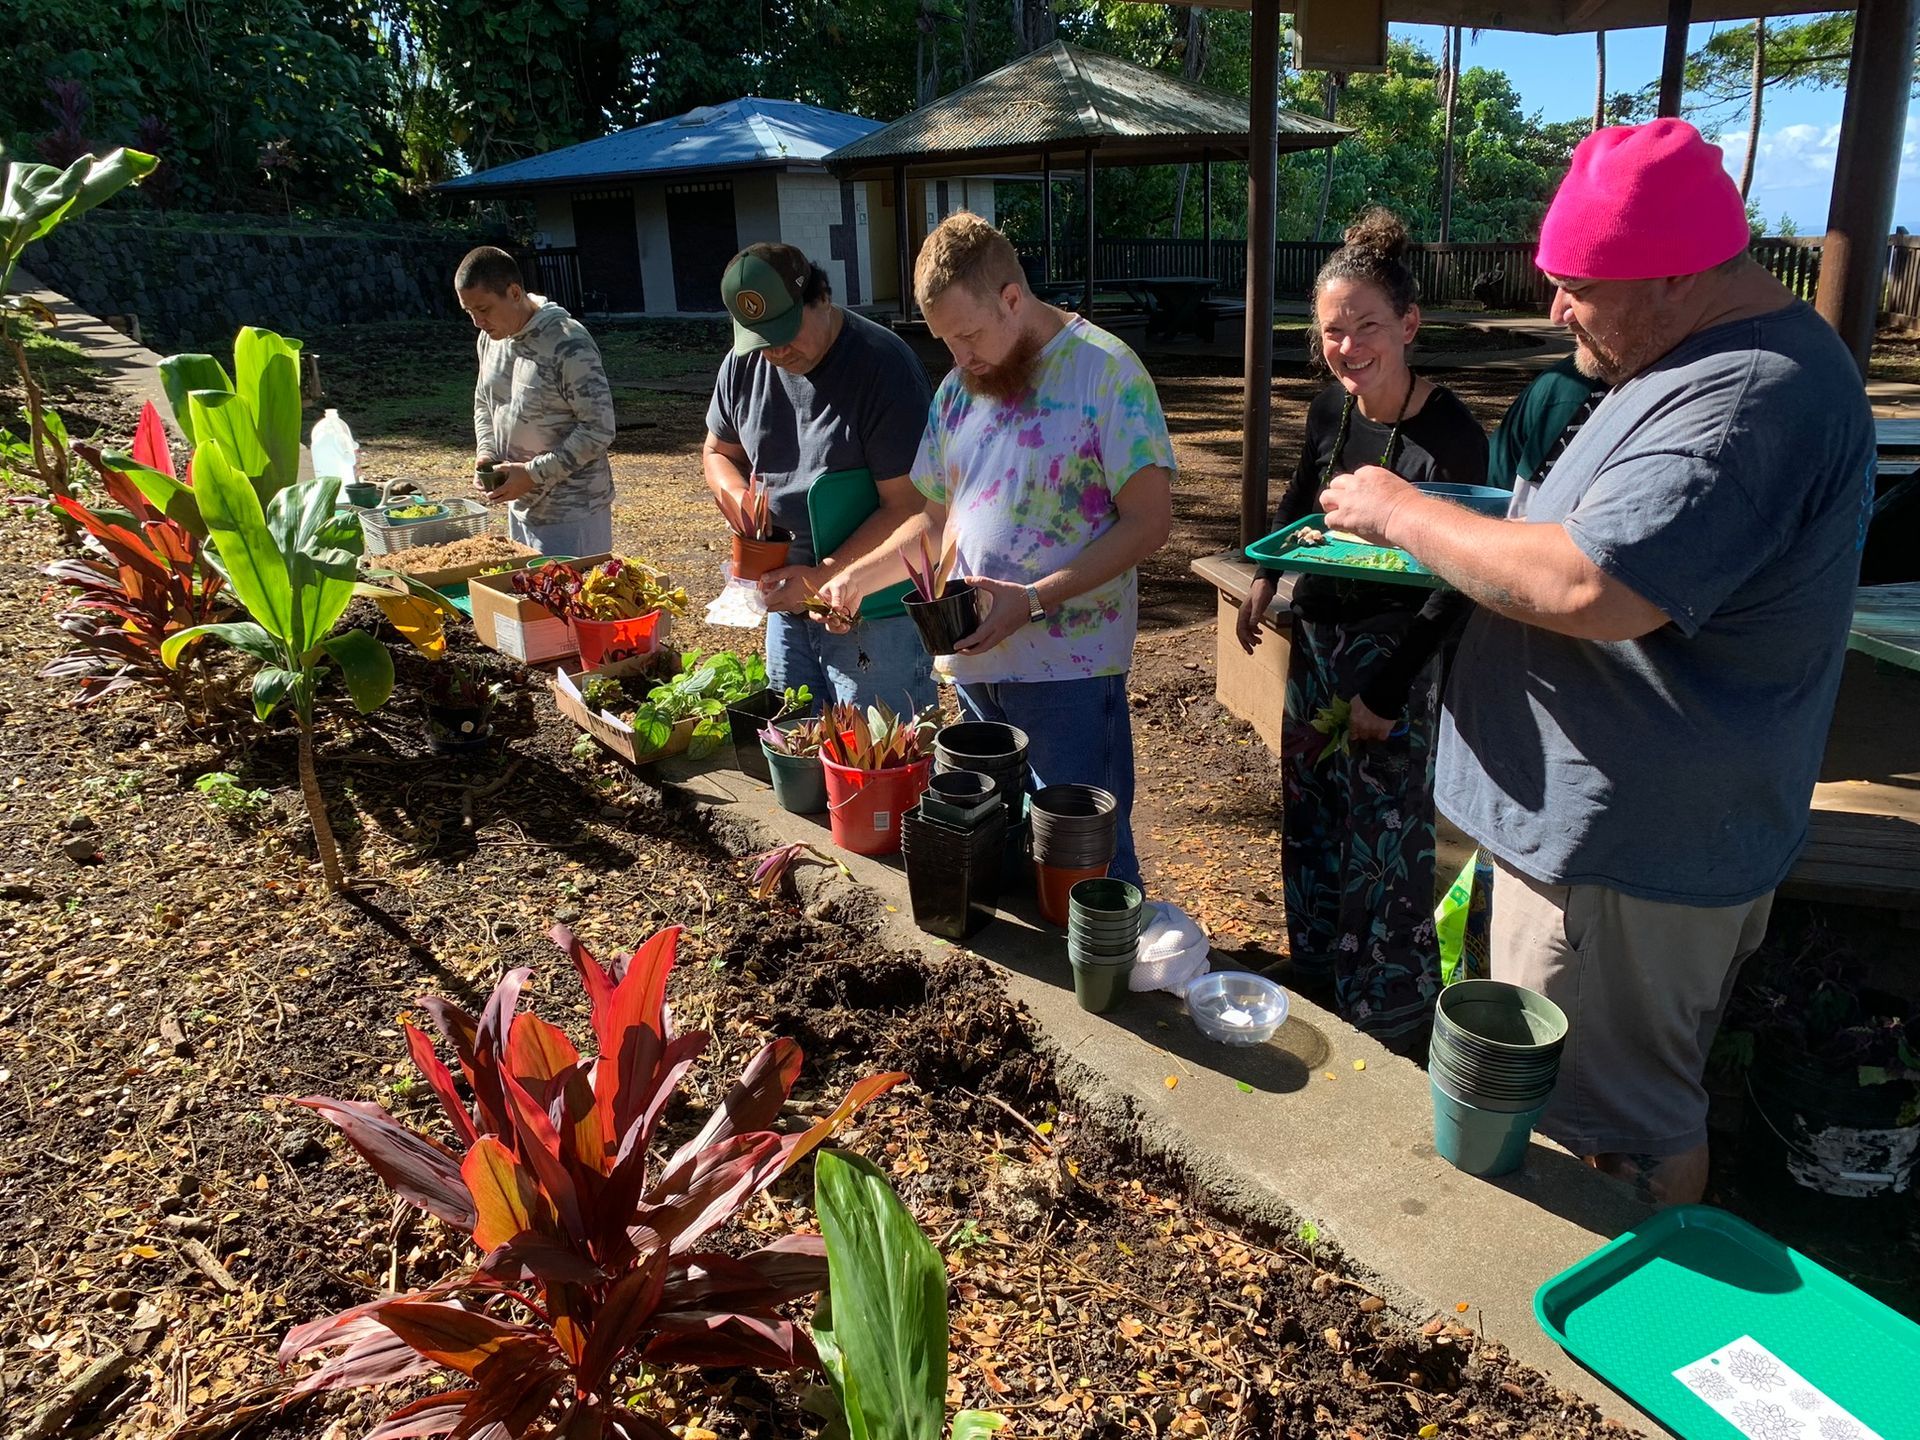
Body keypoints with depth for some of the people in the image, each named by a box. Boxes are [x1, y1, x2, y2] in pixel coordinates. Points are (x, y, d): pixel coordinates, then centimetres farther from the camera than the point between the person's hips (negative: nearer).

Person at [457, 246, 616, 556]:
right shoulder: (490, 338, 6)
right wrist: (485, 454, 2)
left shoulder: (568, 344, -19)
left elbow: (598, 429, -20)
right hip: (519, 507, 8)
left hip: (570, 513, -8)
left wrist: (534, 473, -21)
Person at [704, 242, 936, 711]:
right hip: (787, 598, 7)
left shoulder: (883, 365, -18)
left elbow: (906, 506, -20)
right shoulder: (744, 364, 2)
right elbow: (717, 452, 18)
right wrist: (739, 496, -4)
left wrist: (826, 576, -23)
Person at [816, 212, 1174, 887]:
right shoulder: (960, 388, 11)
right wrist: (859, 576, 1)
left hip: (1069, 665, -6)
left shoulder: (1106, 370, -9)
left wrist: (1034, 599, -21)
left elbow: (1149, 521, -13)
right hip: (974, 660, 6)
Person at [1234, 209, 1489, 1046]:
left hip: (1394, 656, -7)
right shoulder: (1329, 411, -2)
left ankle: (1391, 1014, 24)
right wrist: (1265, 577, 10)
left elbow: (1458, 587, -18)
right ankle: (1318, 970, 40)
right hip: (1315, 637, 7)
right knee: (1310, 812, 19)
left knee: (1383, 834, 3)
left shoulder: (1451, 436, -20)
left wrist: (1388, 689, -19)